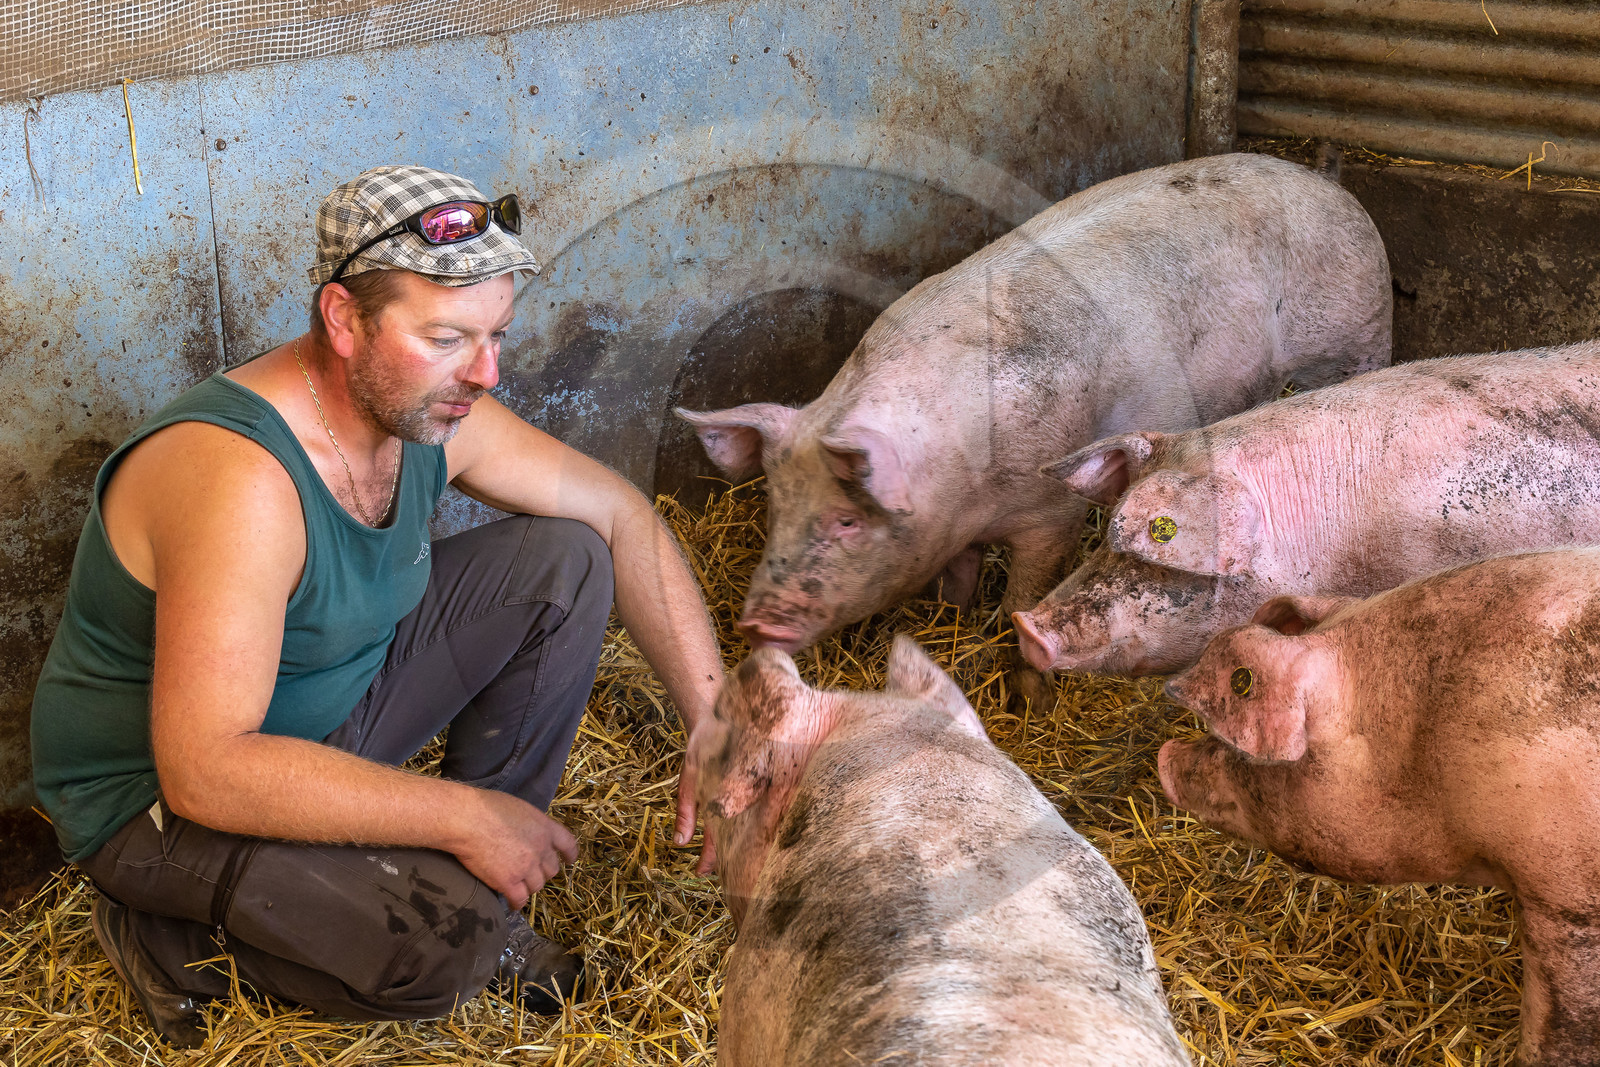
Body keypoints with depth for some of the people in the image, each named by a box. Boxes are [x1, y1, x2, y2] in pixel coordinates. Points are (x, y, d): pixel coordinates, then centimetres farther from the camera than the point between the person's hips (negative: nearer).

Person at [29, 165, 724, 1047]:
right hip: (158, 794, -8)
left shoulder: (431, 409, -10)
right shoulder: (240, 475, -35)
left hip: (334, 715, 8)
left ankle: (474, 890, 6)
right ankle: (175, 932, -2)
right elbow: (206, 770, -37)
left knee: (563, 560, -3)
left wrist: (716, 730, -7)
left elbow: (621, 516, 1)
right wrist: (461, 816, -30)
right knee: (448, 939, -29)